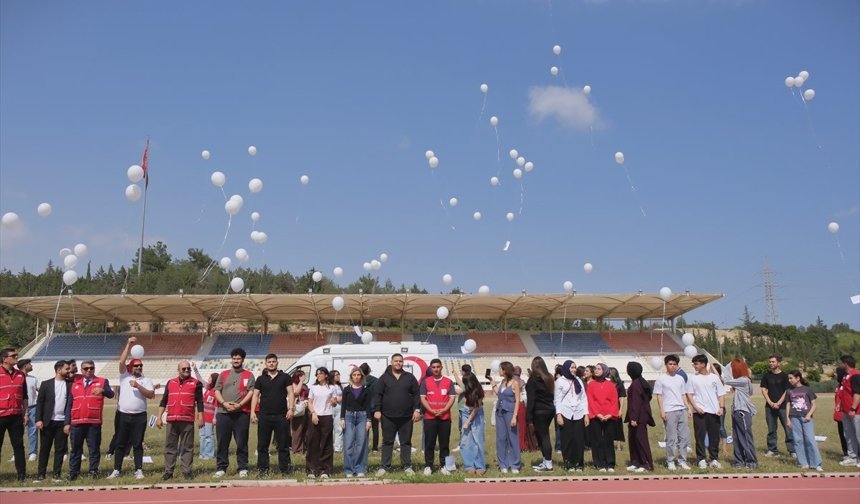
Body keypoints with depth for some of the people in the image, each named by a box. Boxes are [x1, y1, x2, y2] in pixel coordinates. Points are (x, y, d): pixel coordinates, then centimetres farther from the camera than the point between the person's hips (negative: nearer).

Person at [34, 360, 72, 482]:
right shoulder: (46, 384, 3)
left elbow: (71, 404, 1)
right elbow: (39, 403, 2)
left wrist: (68, 423, -6)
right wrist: (38, 419, -8)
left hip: (62, 422, 1)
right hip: (47, 422, -1)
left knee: (60, 449, 3)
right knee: (44, 448, 6)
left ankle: (56, 474, 11)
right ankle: (41, 473, 16)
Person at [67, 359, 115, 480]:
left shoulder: (102, 381, 5)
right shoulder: (75, 383, 13)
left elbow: (110, 394, -12)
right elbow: (70, 403, 12)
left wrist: (102, 390, -34)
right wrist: (67, 422, 6)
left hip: (94, 422, -2)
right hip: (77, 422, 2)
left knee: (94, 448, 2)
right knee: (76, 449, 8)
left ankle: (94, 471, 7)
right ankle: (73, 472, 14)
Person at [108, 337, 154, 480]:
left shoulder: (146, 380, 7)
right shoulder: (125, 376, 8)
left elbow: (152, 395, -7)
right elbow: (121, 361, -6)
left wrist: (138, 386, -17)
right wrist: (129, 344, -10)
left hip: (139, 417, 0)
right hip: (123, 416, 1)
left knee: (138, 444, 4)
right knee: (120, 444, 6)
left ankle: (138, 470, 9)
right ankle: (116, 470, 15)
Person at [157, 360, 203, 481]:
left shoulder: (196, 383, 5)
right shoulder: (170, 382, 13)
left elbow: (199, 402, 3)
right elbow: (163, 401, 14)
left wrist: (200, 418, -4)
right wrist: (159, 417, 8)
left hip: (188, 421, -3)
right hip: (171, 420, 3)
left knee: (187, 447, 2)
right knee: (170, 447, 6)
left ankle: (187, 471, 6)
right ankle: (168, 471, 12)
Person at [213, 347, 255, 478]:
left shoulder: (249, 375, 9)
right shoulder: (223, 374, 17)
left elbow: (251, 392, -1)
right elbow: (217, 391, 10)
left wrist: (239, 405, -13)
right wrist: (224, 403, -8)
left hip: (242, 413, -2)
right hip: (223, 413, 2)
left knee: (242, 442, 0)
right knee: (222, 442, 4)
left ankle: (243, 468, 6)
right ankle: (221, 468, 12)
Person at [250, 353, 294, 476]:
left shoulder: (285, 377, 6)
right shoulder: (260, 379, 10)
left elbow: (290, 393, 2)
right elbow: (255, 396, 8)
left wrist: (291, 408, -9)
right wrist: (252, 412, -2)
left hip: (282, 415, -1)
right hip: (264, 416, 2)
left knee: (283, 444, 2)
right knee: (262, 444, 5)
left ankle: (284, 469, 8)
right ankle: (263, 468, 14)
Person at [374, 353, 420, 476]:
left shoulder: (410, 377, 7)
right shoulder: (384, 378, 5)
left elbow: (416, 395, 5)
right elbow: (378, 395, 1)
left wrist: (417, 410, -3)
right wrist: (377, 410, -8)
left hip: (406, 417, 1)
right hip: (388, 417, -1)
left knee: (406, 442, 7)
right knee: (387, 442, 5)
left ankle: (407, 466, 15)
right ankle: (385, 466, 12)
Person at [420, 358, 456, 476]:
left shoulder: (448, 381, 7)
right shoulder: (425, 381, 5)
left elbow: (452, 397, 2)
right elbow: (422, 398, 0)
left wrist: (444, 410, -11)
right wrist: (432, 410, -12)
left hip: (445, 417, 1)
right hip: (429, 417, -1)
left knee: (444, 443, 4)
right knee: (429, 443, 2)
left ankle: (443, 466, 12)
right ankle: (428, 466, 8)